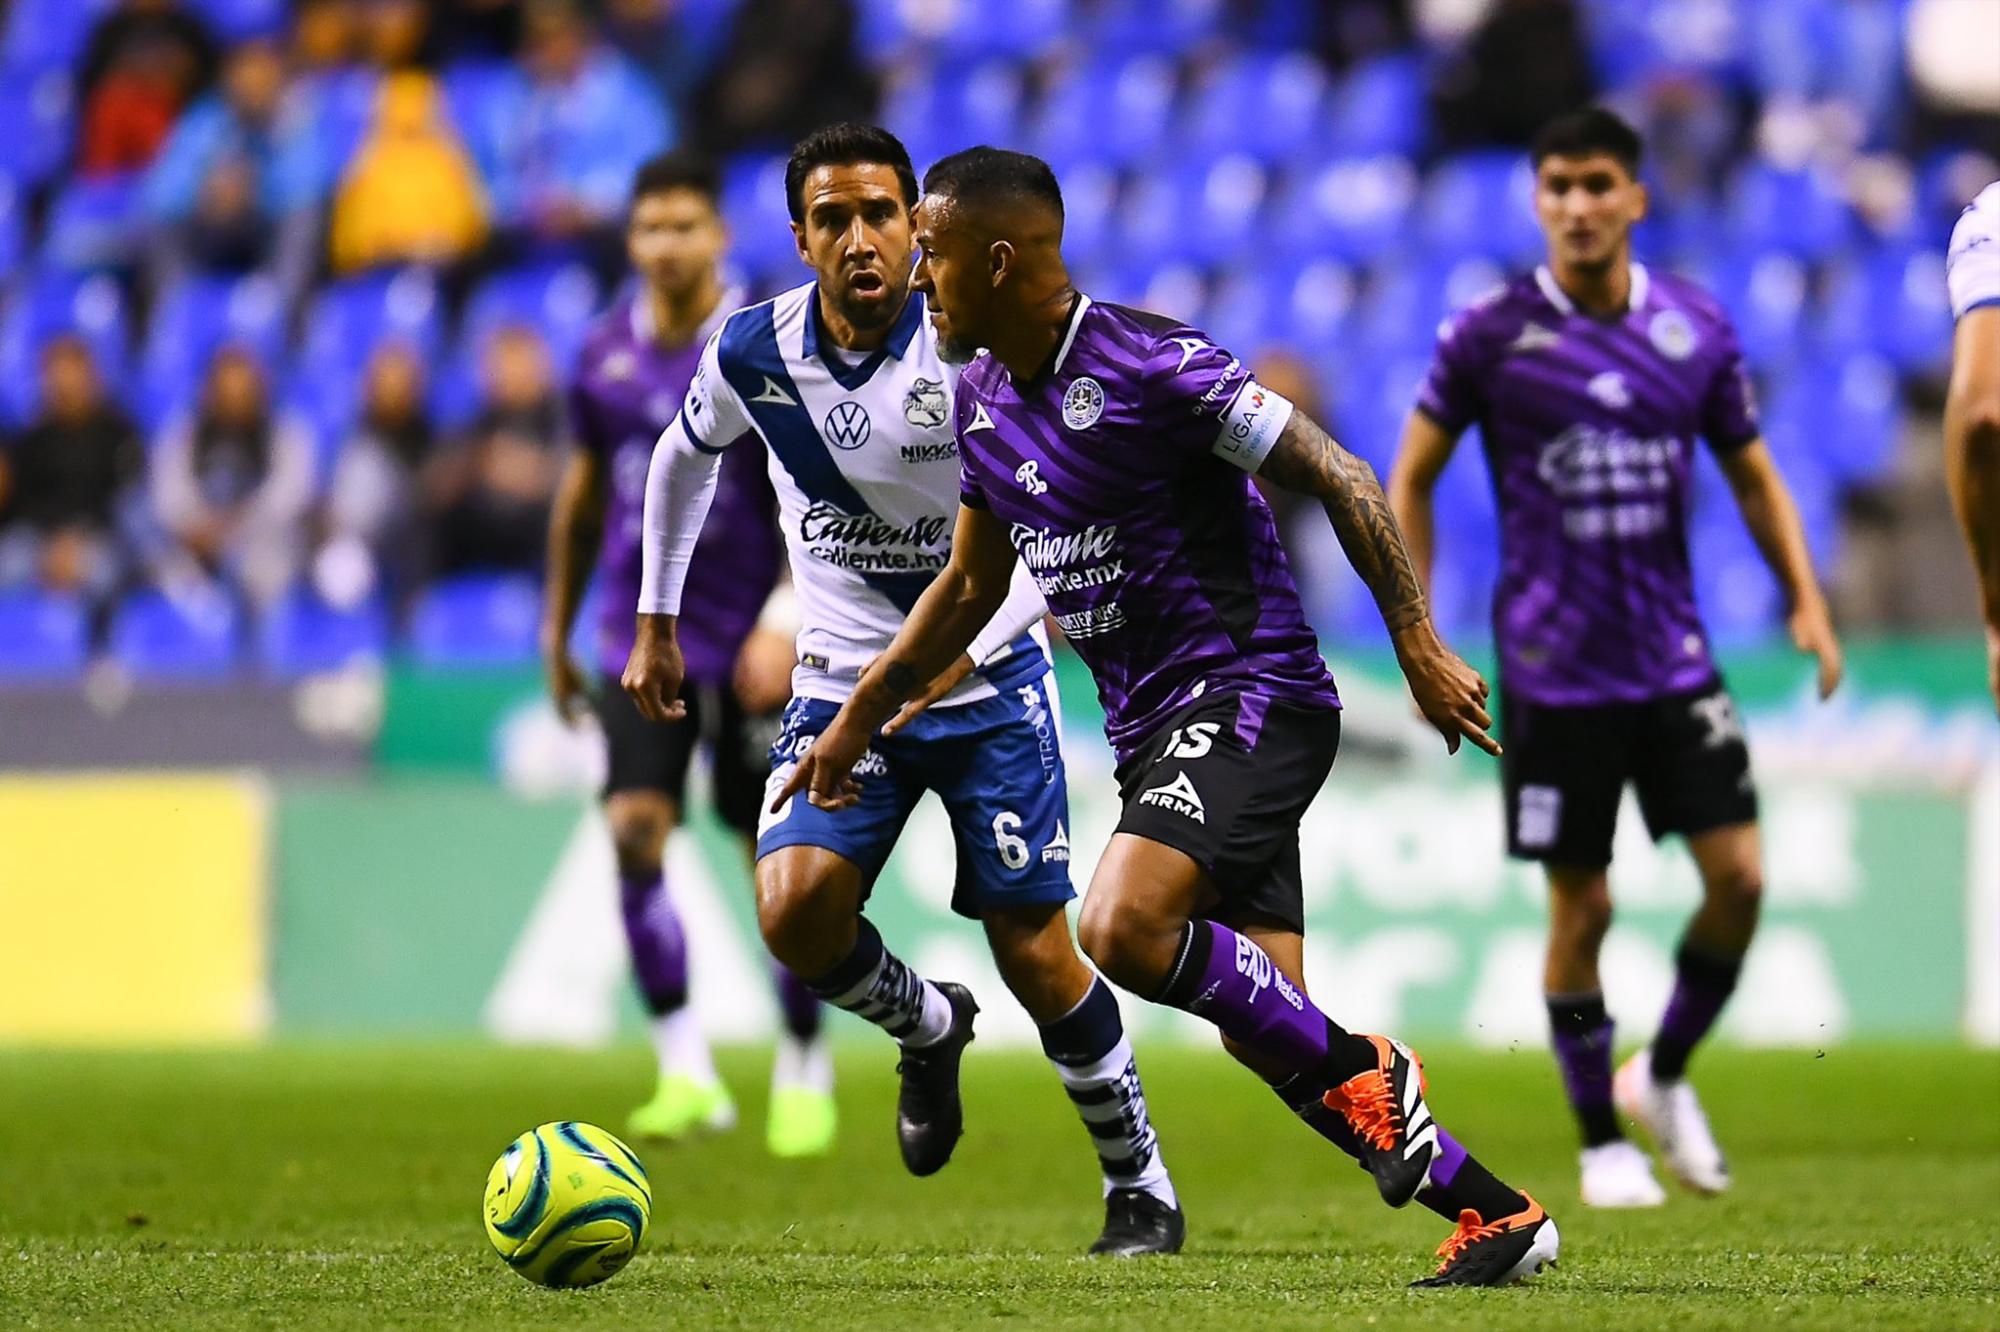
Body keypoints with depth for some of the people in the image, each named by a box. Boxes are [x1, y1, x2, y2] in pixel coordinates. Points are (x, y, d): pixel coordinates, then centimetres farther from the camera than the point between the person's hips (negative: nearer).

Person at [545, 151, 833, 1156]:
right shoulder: (607, 353, 4)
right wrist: (556, 630, 20)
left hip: (748, 645, -3)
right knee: (635, 830, -16)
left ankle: (804, 1074, 20)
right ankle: (685, 1071, -13)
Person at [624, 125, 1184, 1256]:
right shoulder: (754, 355, -8)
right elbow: (686, 458, 15)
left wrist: (962, 645, -29)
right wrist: (658, 623, 19)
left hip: (988, 684, -3)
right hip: (842, 686, 3)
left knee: (1038, 953, -3)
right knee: (794, 910, -20)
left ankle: (1142, 1187, 18)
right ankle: (927, 1026, 14)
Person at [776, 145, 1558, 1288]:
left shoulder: (1147, 365, -16)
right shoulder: (982, 398, 10)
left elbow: (1340, 480, -15)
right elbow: (971, 584, 25)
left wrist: (1419, 645, -19)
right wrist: (862, 715, 25)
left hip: (1249, 693, -8)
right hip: (1153, 727, 8)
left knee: (1122, 928, -29)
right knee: (1266, 1030, 2)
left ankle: (1364, 1071, -11)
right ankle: (1499, 1215, 10)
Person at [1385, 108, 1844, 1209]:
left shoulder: (1698, 331, 2)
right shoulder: (1490, 335, -5)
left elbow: (1754, 477, 14)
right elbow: (1409, 479, 4)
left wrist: (1806, 603, 3)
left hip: (1674, 655, 3)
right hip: (1554, 670, -3)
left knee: (1738, 874, -6)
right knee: (1582, 908, 0)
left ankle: (1663, 1076, 18)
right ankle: (1601, 1142, 16)